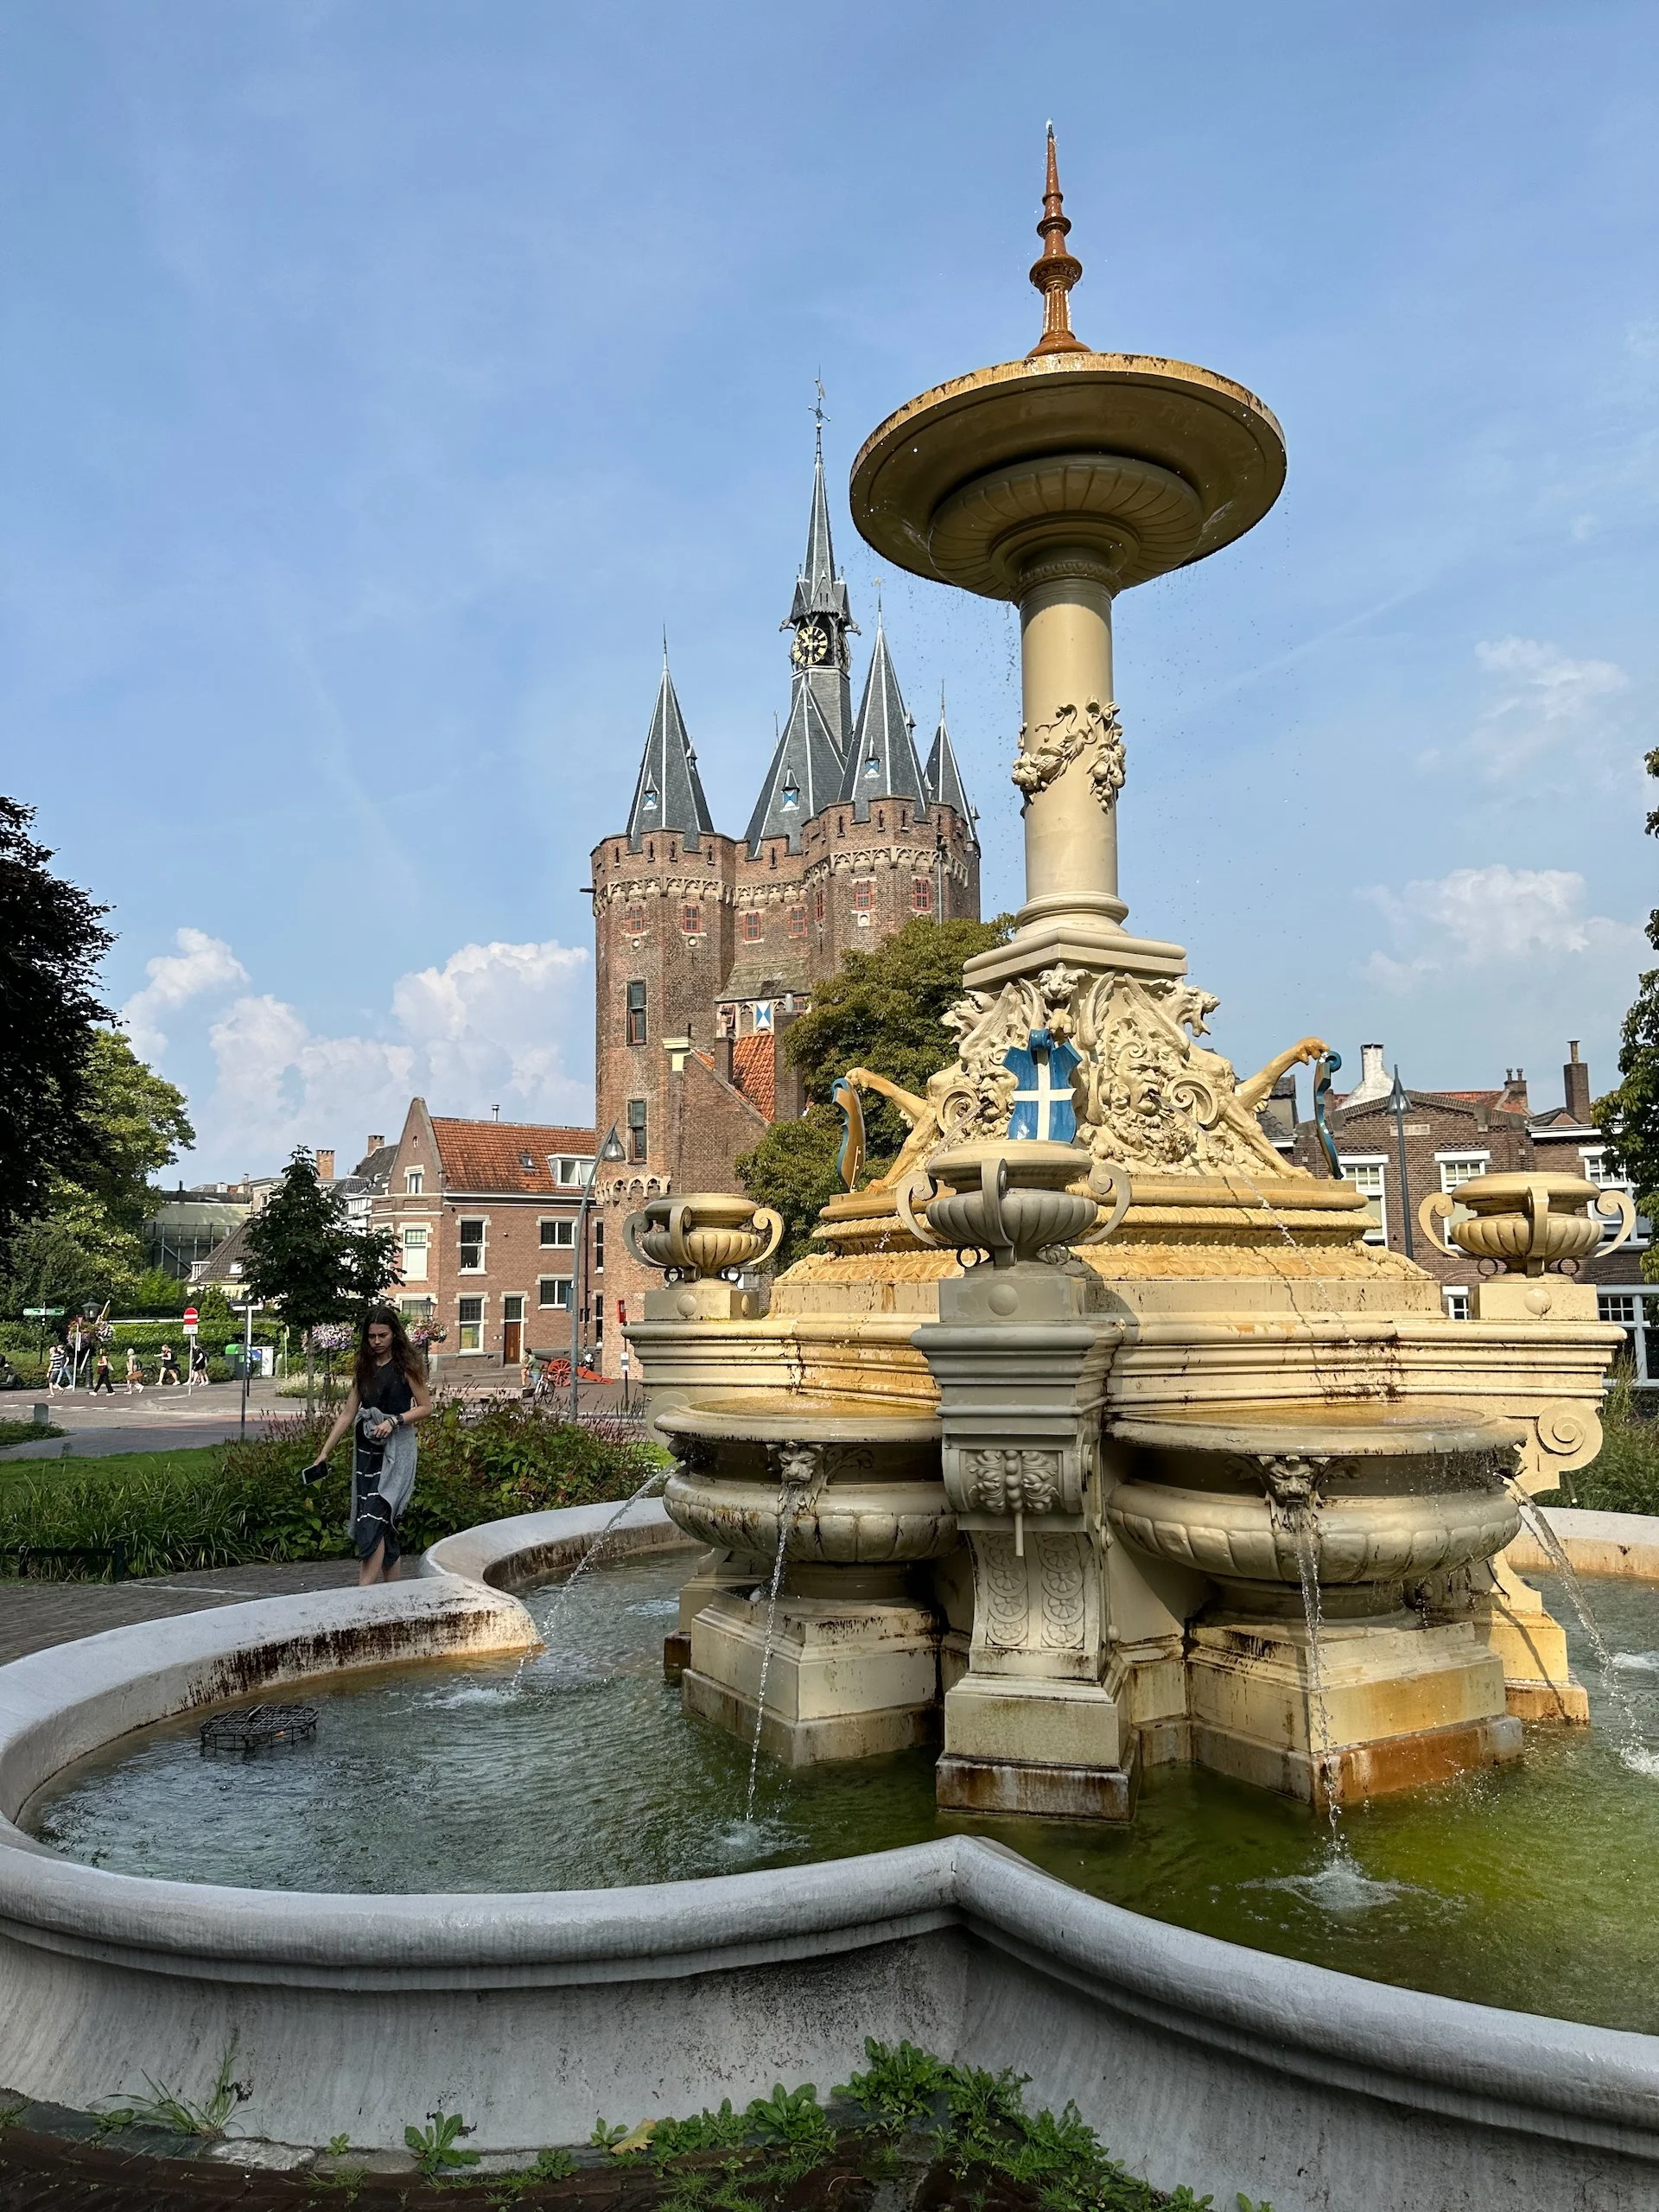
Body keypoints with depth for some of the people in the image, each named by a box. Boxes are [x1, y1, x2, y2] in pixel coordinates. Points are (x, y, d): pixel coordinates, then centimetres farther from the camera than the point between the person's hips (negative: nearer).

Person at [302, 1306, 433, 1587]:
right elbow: (348, 1414, 13)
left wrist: (393, 1420, -16)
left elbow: (425, 1406, -2)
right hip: (366, 1450, 6)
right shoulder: (364, 1368, 12)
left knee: (373, 1522, -16)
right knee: (384, 1526, 8)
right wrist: (324, 1453, 10)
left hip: (396, 1450, -6)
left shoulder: (405, 1366, -3)